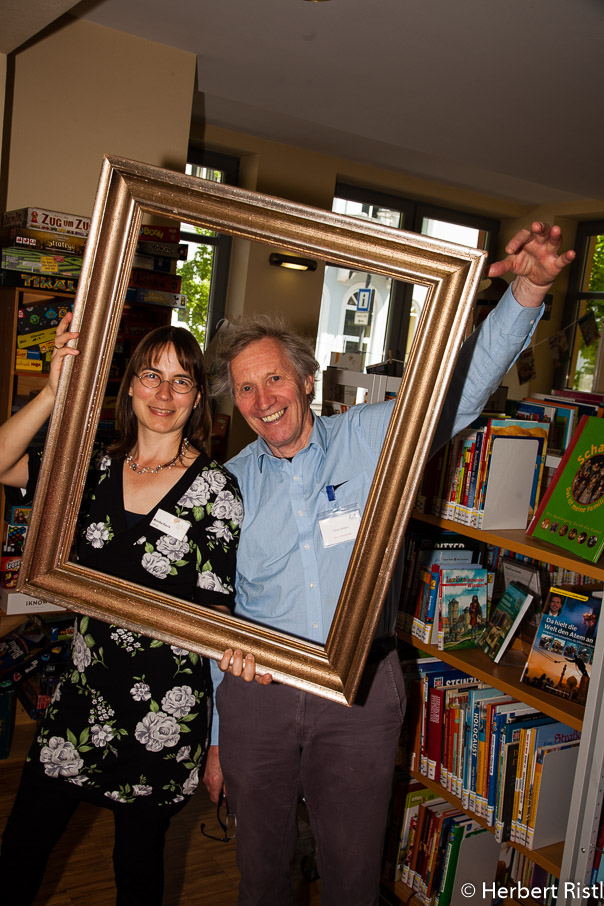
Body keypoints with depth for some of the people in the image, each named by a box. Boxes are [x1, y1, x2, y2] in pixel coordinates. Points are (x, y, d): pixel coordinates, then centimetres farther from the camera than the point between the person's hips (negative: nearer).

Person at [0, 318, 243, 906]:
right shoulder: (97, 471, 1)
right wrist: (56, 389, -21)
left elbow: (215, 608, -7)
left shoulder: (214, 489, -11)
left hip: (166, 708, -3)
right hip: (85, 690, 4)